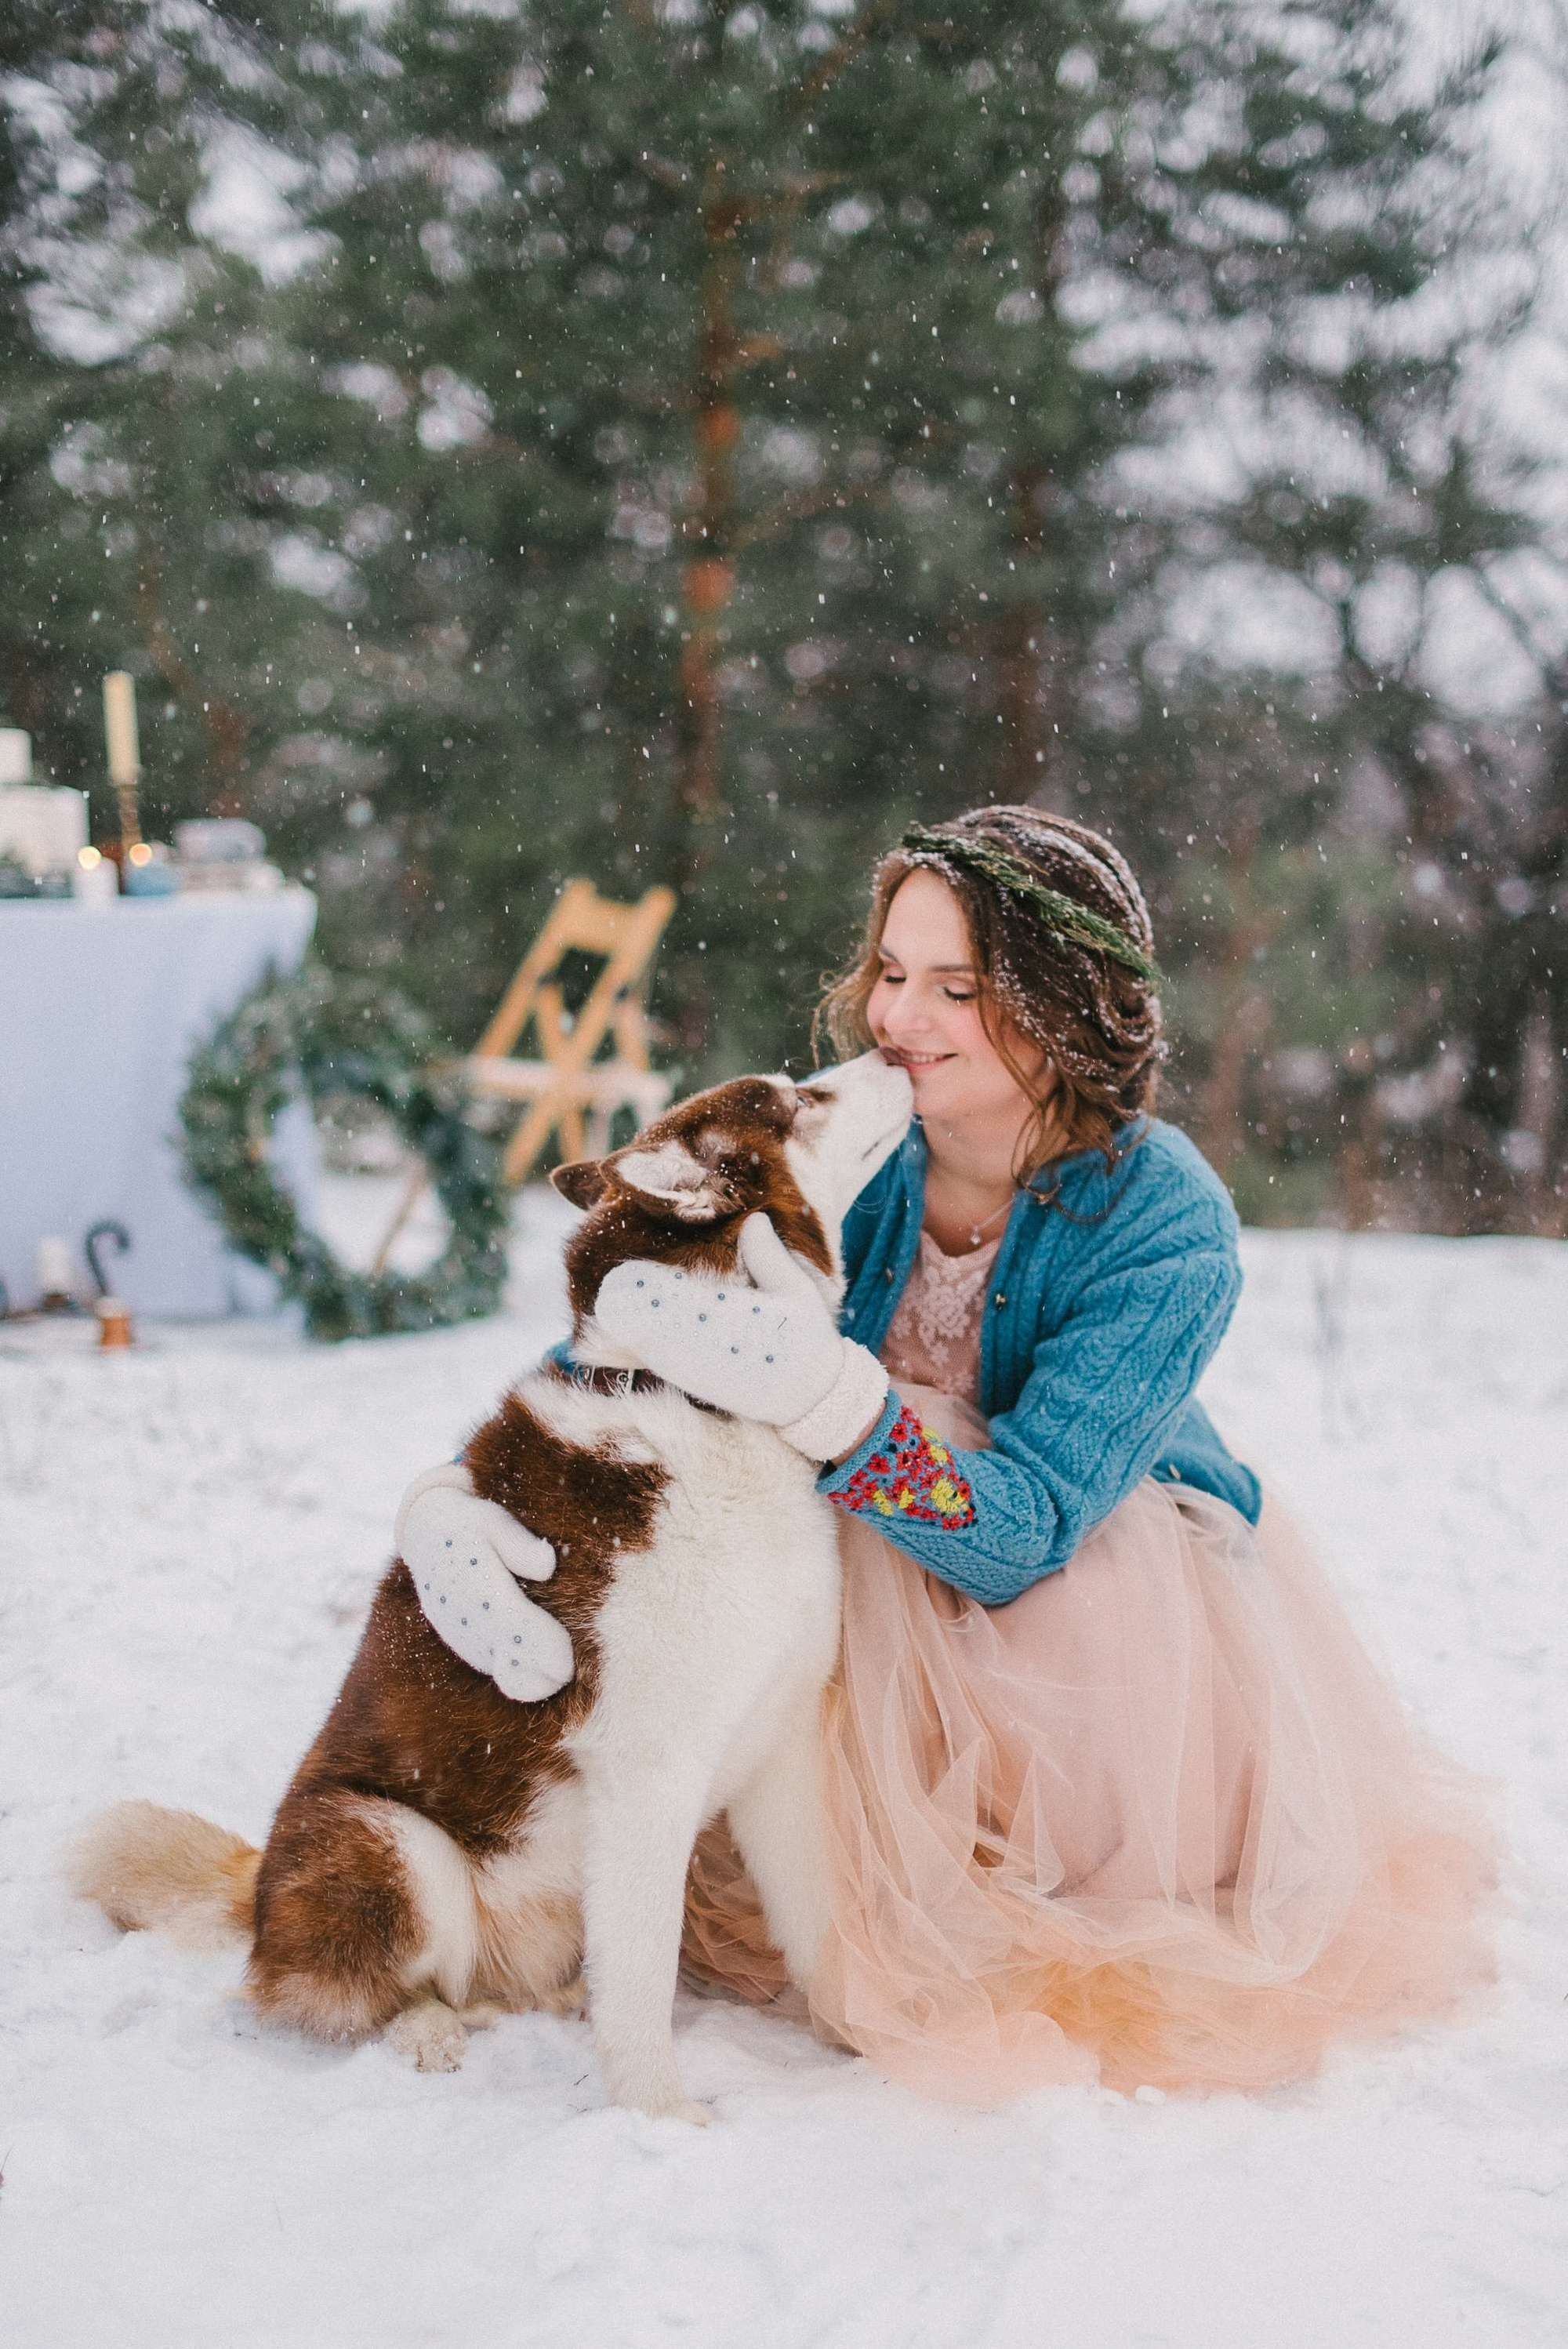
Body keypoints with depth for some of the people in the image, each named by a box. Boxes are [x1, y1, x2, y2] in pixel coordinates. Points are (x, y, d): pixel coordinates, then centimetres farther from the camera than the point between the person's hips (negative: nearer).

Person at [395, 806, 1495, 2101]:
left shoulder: (1161, 1222, -28)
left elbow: (1024, 1532, -37)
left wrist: (825, 1396, -55)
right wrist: (458, 1491, -33)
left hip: (1121, 1571, -3)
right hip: (885, 1588, 4)